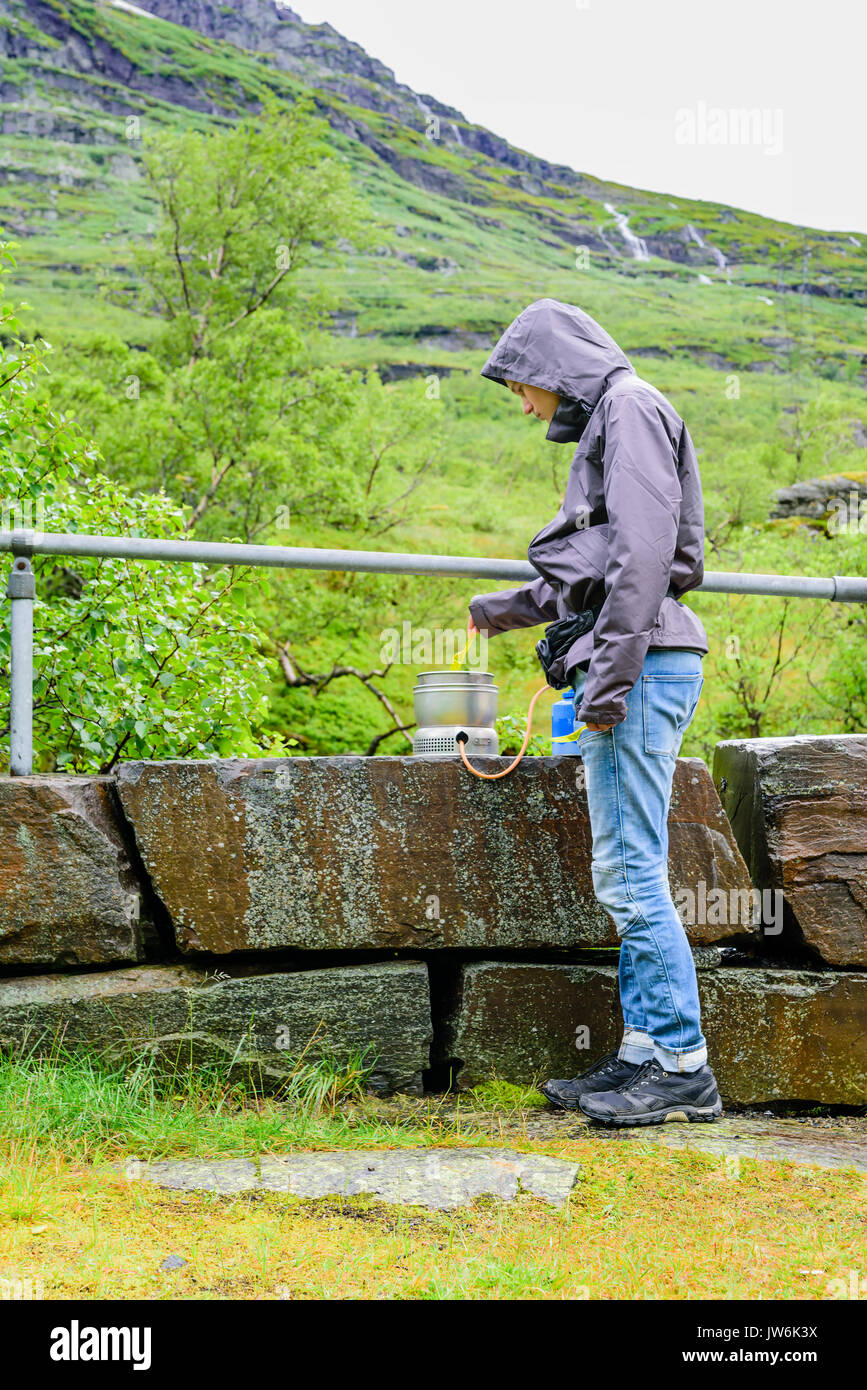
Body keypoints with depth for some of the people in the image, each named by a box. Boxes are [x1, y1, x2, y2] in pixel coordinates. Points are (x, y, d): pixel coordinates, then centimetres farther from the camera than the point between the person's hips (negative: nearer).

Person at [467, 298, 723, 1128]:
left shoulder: (630, 407, -5)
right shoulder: (603, 423, 24)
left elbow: (642, 553, -17)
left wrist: (610, 673, -21)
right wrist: (514, 609, 36)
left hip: (642, 664, -10)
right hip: (626, 668, 10)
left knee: (630, 871, -11)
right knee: (624, 874, 9)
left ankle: (683, 1066, -8)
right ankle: (645, 1052, 13)